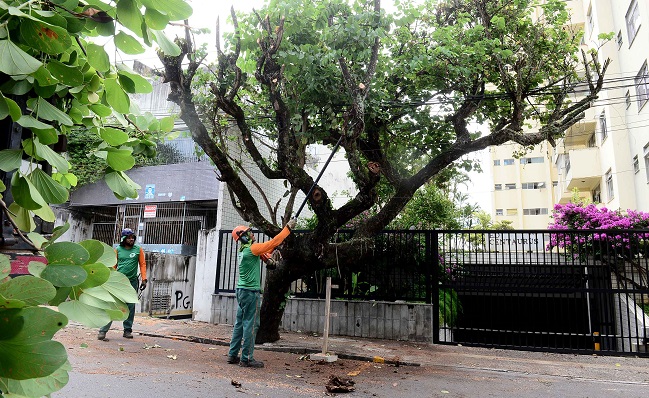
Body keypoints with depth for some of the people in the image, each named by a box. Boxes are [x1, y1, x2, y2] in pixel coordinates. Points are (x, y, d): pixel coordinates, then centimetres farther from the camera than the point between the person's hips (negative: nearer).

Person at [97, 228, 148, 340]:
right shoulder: (118, 250, 4)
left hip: (132, 281, 1)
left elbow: (142, 264, 3)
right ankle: (103, 330, -2)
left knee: (130, 307, 7)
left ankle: (127, 330, 17)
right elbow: (114, 265, 7)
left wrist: (144, 279, -4)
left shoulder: (138, 250, 4)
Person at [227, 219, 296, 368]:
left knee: (240, 323, 13)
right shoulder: (252, 248, -14)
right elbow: (272, 243, -15)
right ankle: (246, 358, 0)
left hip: (242, 290, 9)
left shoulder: (244, 250, 13)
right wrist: (288, 227, -10)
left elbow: (264, 252, 23)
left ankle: (233, 355, 19)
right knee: (251, 324, -4)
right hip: (251, 291, -9)